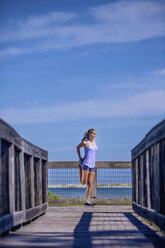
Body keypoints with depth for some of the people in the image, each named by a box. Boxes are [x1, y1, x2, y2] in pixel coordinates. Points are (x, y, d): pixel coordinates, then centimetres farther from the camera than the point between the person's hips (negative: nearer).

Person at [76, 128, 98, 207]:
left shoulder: (94, 143, 12)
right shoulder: (85, 143, -5)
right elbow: (78, 147, 11)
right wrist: (79, 158, 12)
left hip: (92, 165, 6)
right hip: (86, 164, -6)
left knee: (90, 184, 2)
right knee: (83, 182, -4)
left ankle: (87, 201, 6)